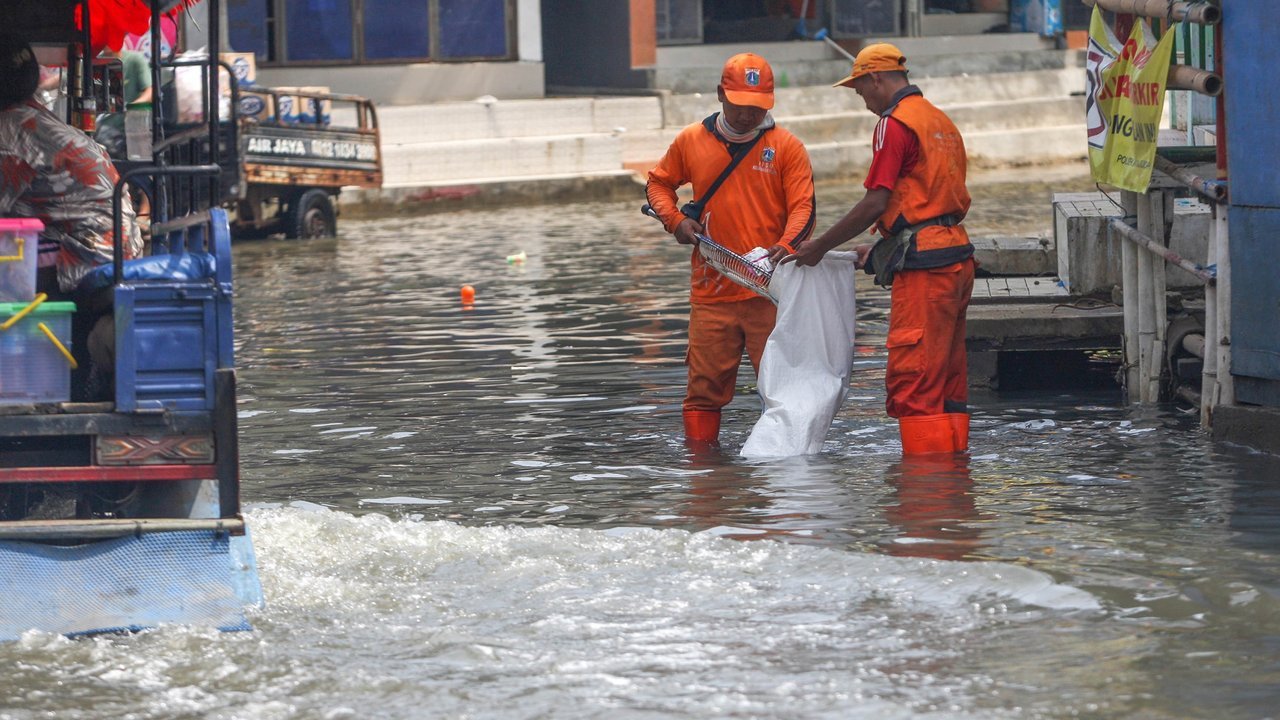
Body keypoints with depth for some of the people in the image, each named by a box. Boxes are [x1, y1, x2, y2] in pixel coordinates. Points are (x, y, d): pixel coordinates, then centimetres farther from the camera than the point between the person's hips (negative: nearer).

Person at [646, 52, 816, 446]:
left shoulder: (786, 147, 0)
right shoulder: (691, 141, 7)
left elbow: (803, 207, -5)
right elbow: (658, 183, 22)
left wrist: (783, 250, -24)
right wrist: (674, 219, 2)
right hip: (711, 291, 2)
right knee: (705, 386, 4)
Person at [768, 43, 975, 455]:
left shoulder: (895, 124, -9)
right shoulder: (940, 121, 19)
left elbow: (876, 203, -13)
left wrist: (818, 248, -5)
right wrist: (881, 251, 27)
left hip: (923, 266, -9)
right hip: (957, 255, 9)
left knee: (911, 379, -8)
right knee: (948, 377, 12)